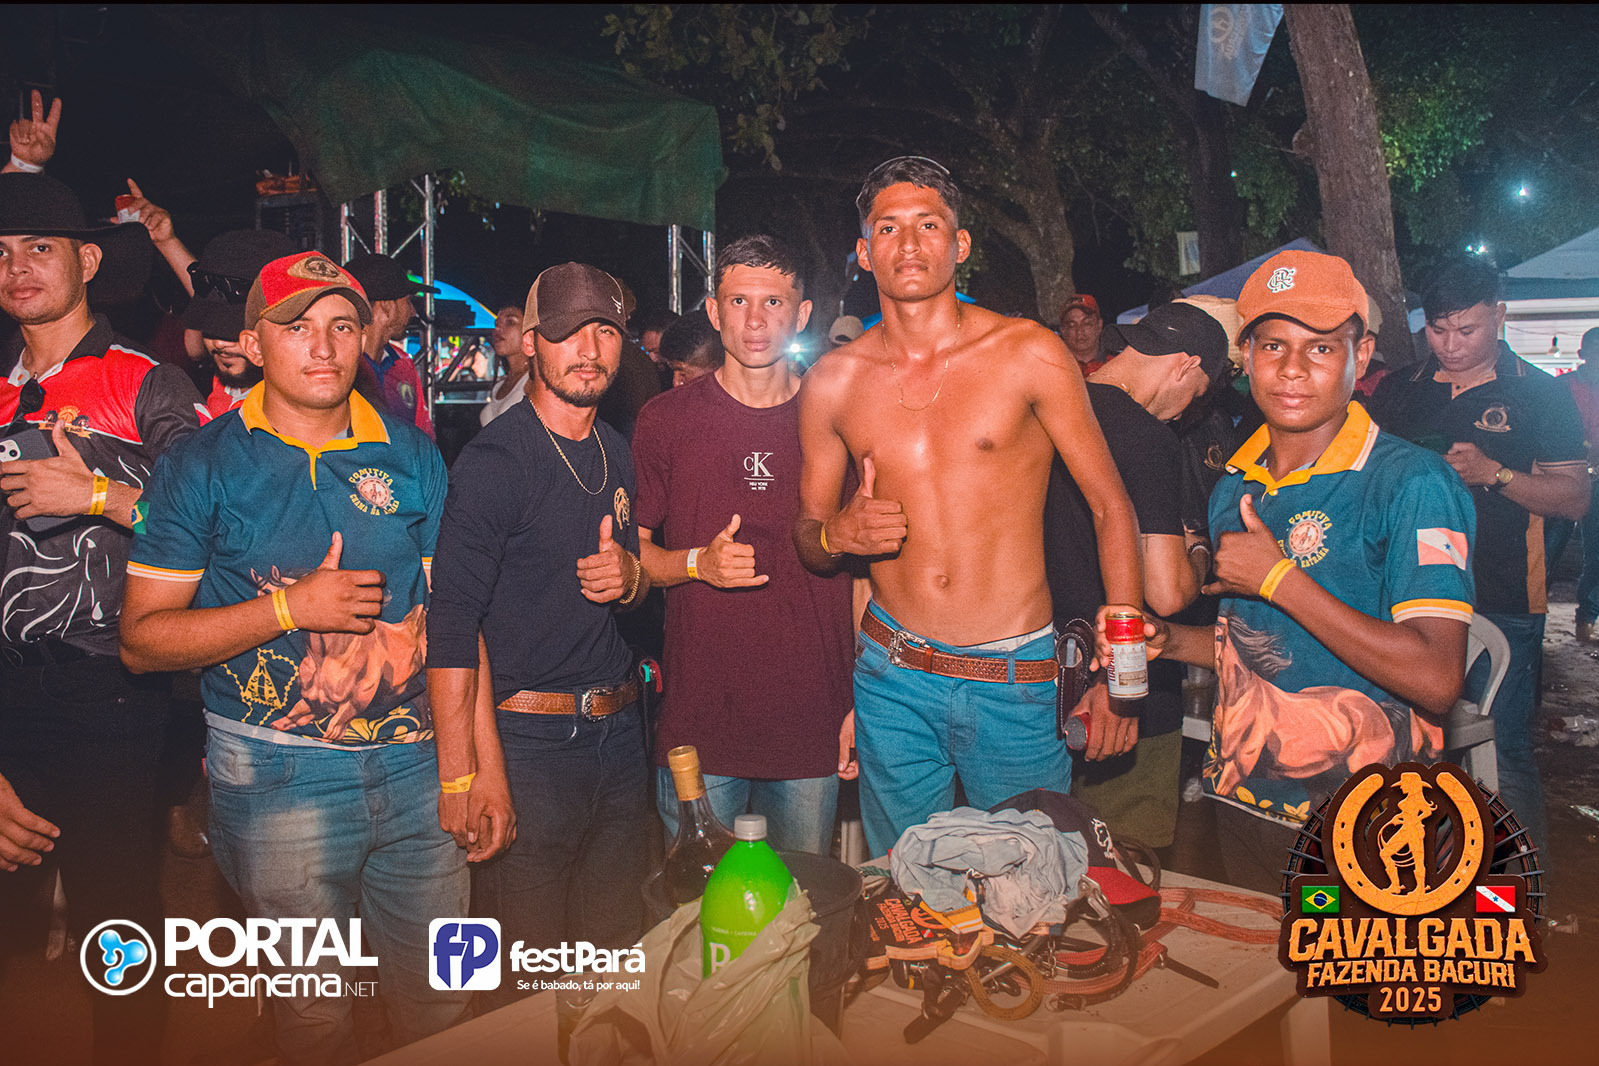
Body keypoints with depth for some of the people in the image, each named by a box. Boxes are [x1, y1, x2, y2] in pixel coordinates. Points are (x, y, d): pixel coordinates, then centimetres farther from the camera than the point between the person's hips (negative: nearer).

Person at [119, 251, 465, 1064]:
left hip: (415, 762, 3)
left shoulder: (412, 454, 5)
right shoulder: (204, 464, -3)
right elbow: (143, 639, -4)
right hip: (276, 775, -2)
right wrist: (291, 607, -16)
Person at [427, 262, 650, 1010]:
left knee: (614, 960, 17)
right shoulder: (493, 461, -13)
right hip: (526, 736, -7)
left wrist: (632, 576, -2)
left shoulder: (616, 454, 11)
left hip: (618, 728, 7)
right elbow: (452, 624, -20)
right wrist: (462, 775, -26)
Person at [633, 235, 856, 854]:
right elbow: (631, 551, 6)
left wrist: (861, 705, 1)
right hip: (697, 725, -1)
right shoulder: (666, 420, 0)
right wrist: (698, 563, -14)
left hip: (812, 729, 1)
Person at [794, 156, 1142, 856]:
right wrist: (835, 535, -11)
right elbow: (807, 537, 13)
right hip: (892, 677, 2)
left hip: (1017, 681, -2)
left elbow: (1111, 508, -2)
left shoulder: (1030, 354, -6)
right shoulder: (831, 382, 2)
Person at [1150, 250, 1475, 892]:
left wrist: (1279, 577, -23)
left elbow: (1435, 681, -24)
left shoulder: (1412, 482, -15)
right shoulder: (1235, 487, 5)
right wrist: (1167, 642, -1)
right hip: (1240, 802, 6)